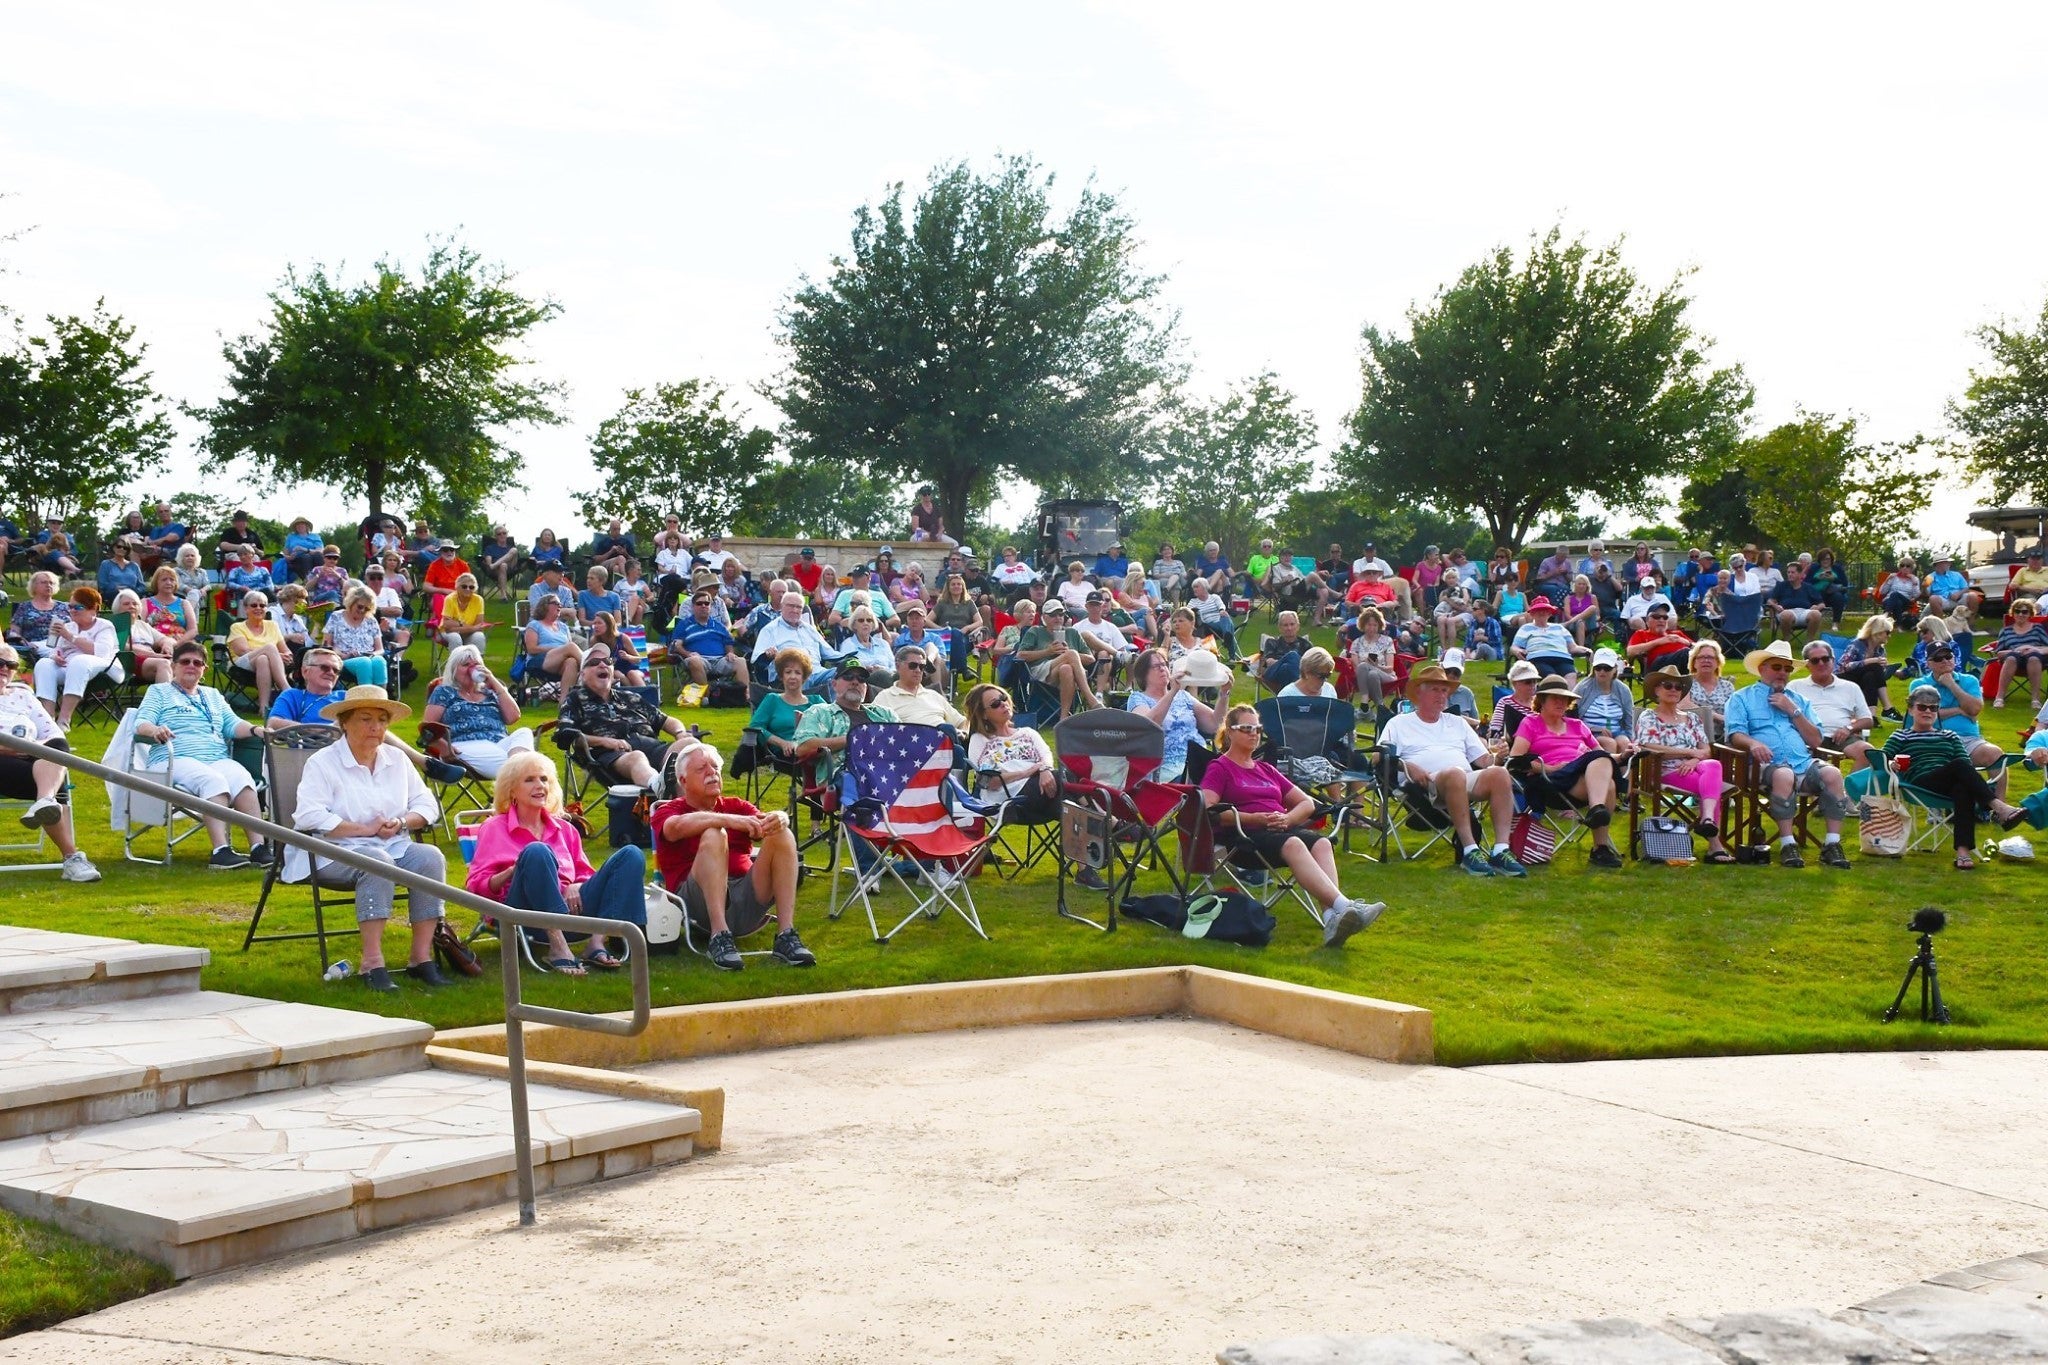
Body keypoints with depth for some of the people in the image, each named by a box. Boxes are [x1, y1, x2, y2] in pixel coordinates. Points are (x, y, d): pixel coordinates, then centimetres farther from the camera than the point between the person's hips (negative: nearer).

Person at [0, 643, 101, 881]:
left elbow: (56, 734, 20)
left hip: (32, 759, 4)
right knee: (56, 788, -32)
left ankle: (45, 802, -60)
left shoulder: (23, 693, 31)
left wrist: (42, 746, -4)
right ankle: (72, 857, -43)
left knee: (57, 745, -34)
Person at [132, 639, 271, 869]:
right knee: (213, 780, -36)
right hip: (175, 761, -4)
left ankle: (258, 847, -41)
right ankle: (220, 850, -47)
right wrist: (155, 730, -20)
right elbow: (141, 724, 4)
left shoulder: (213, 695, 32)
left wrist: (254, 729, -3)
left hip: (218, 760, 4)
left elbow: (233, 724, 19)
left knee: (242, 777, -31)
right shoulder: (159, 691, 19)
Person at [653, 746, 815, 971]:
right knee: (713, 835, -26)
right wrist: (727, 820, -28)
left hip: (747, 897, 4)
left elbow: (761, 824, 4)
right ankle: (719, 936, -38)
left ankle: (786, 935, -24)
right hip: (700, 899, -4)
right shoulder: (668, 811, 13)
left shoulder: (736, 806, 25)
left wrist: (778, 819, -22)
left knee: (784, 836, -13)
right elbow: (677, 826, -13)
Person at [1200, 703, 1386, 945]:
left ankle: (1332, 918, -51)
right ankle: (1344, 906, -54)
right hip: (1243, 835, -6)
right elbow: (1207, 810, -6)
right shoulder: (1219, 768, 13)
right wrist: (1253, 818, -15)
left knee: (1321, 842, -28)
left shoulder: (1266, 769, 31)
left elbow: (1307, 803, 24)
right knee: (1292, 844, -36)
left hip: (1282, 829, 6)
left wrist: (1287, 818, 0)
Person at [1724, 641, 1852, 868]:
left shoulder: (1798, 700, 29)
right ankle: (1787, 845, -36)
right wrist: (1753, 743, -20)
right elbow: (1735, 735, 2)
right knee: (1783, 774, -39)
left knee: (1832, 774, -28)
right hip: (1767, 764, -4)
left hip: (1804, 762, 4)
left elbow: (1816, 741, 18)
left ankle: (1832, 845, -27)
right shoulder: (1742, 698, 19)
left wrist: (1793, 711, 7)